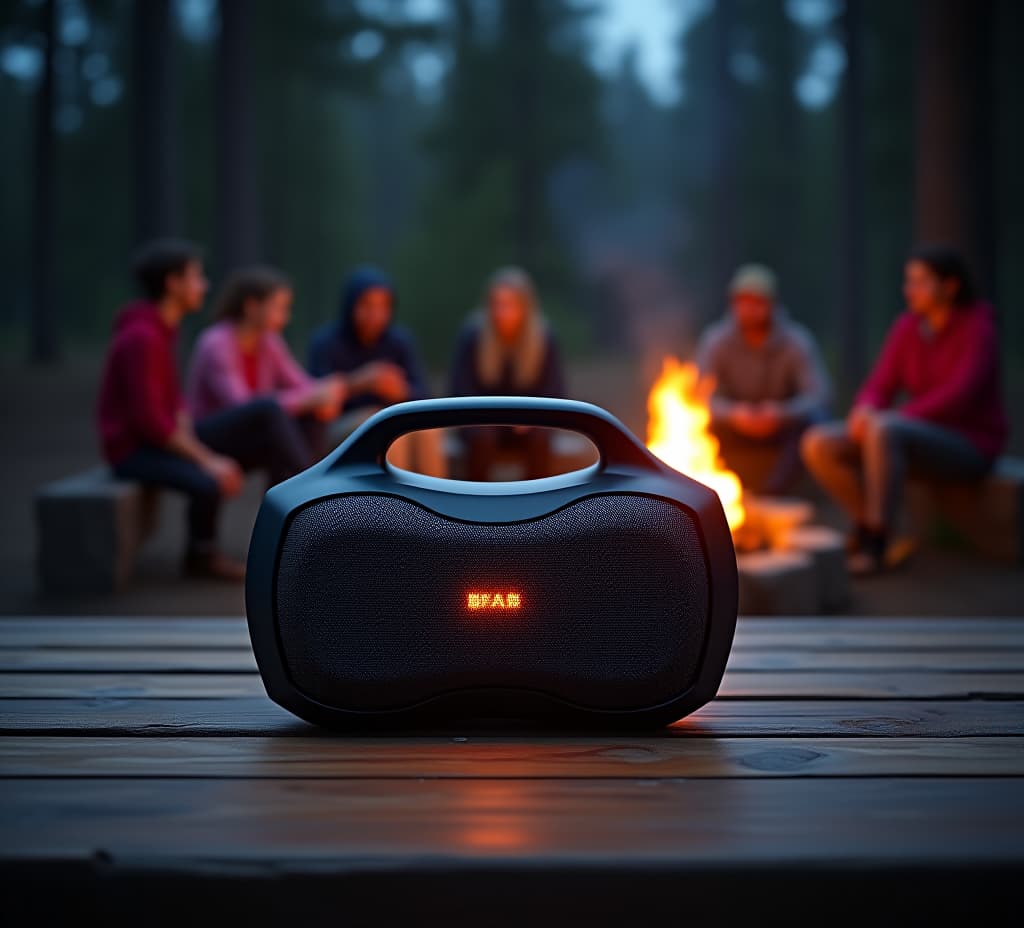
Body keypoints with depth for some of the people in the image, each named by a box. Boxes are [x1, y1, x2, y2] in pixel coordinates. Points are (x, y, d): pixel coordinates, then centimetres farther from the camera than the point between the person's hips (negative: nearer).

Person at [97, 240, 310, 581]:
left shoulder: (163, 328, 8)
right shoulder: (141, 339, -23)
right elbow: (148, 420, -27)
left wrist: (196, 447, -5)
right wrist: (207, 460, -24)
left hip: (165, 439, 9)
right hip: (136, 451, -9)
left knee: (266, 411, -5)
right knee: (209, 484, -38)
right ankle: (202, 554, -9)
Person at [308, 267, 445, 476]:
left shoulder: (400, 340, 0)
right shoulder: (325, 341, -9)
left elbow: (422, 395, -5)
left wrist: (400, 391, -29)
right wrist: (360, 382, -37)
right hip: (343, 429, -3)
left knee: (425, 429, -29)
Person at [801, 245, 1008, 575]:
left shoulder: (978, 328, -11)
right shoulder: (906, 328, 6)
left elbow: (959, 396, -23)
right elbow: (879, 386, 3)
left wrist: (896, 416, -28)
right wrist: (865, 410, -21)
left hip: (970, 445, -7)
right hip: (923, 438, 7)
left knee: (883, 431, -37)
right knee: (819, 443, -13)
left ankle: (874, 546, -29)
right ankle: (868, 529, -3)